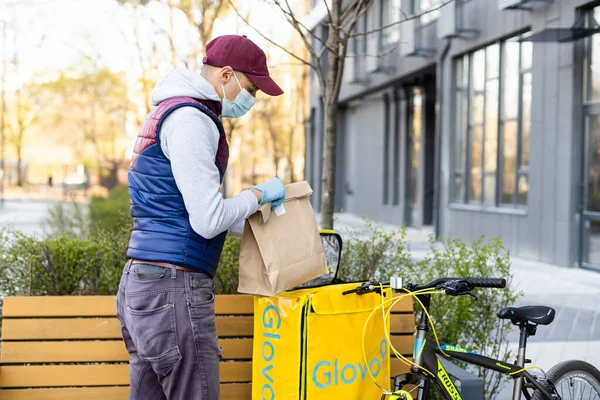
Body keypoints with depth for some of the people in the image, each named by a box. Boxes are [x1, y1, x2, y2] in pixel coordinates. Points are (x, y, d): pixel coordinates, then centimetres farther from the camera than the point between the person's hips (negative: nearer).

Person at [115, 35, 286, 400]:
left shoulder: (170, 111, 20)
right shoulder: (190, 119, -13)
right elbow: (208, 220, -19)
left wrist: (256, 220, 25)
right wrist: (258, 194, -2)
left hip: (141, 284, 10)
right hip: (174, 288, -10)